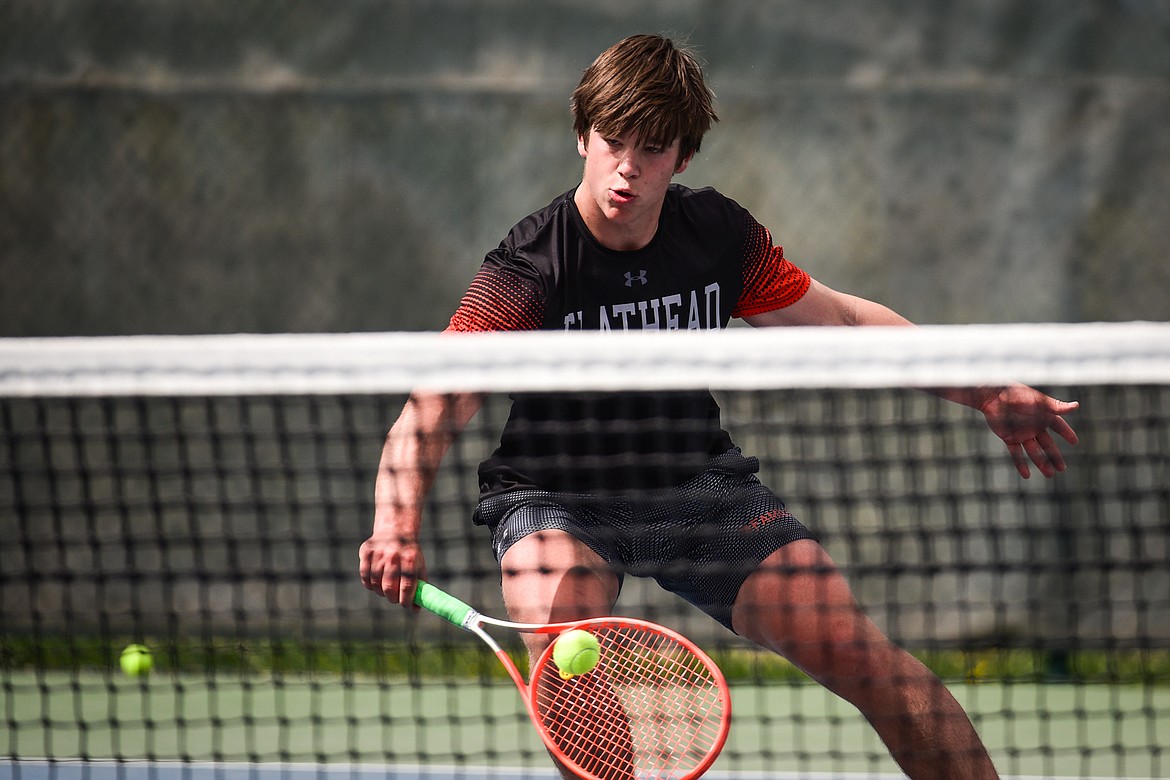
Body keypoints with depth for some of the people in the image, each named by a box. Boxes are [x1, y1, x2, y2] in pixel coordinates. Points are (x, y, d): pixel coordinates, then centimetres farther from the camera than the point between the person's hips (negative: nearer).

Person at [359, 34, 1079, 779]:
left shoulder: (720, 235, -9)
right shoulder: (529, 271, -23)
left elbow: (841, 319, 8)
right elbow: (424, 424, -28)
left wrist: (985, 393, 5)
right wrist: (397, 533, -48)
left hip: (697, 480, 3)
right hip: (557, 495, -3)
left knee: (865, 656, -8)